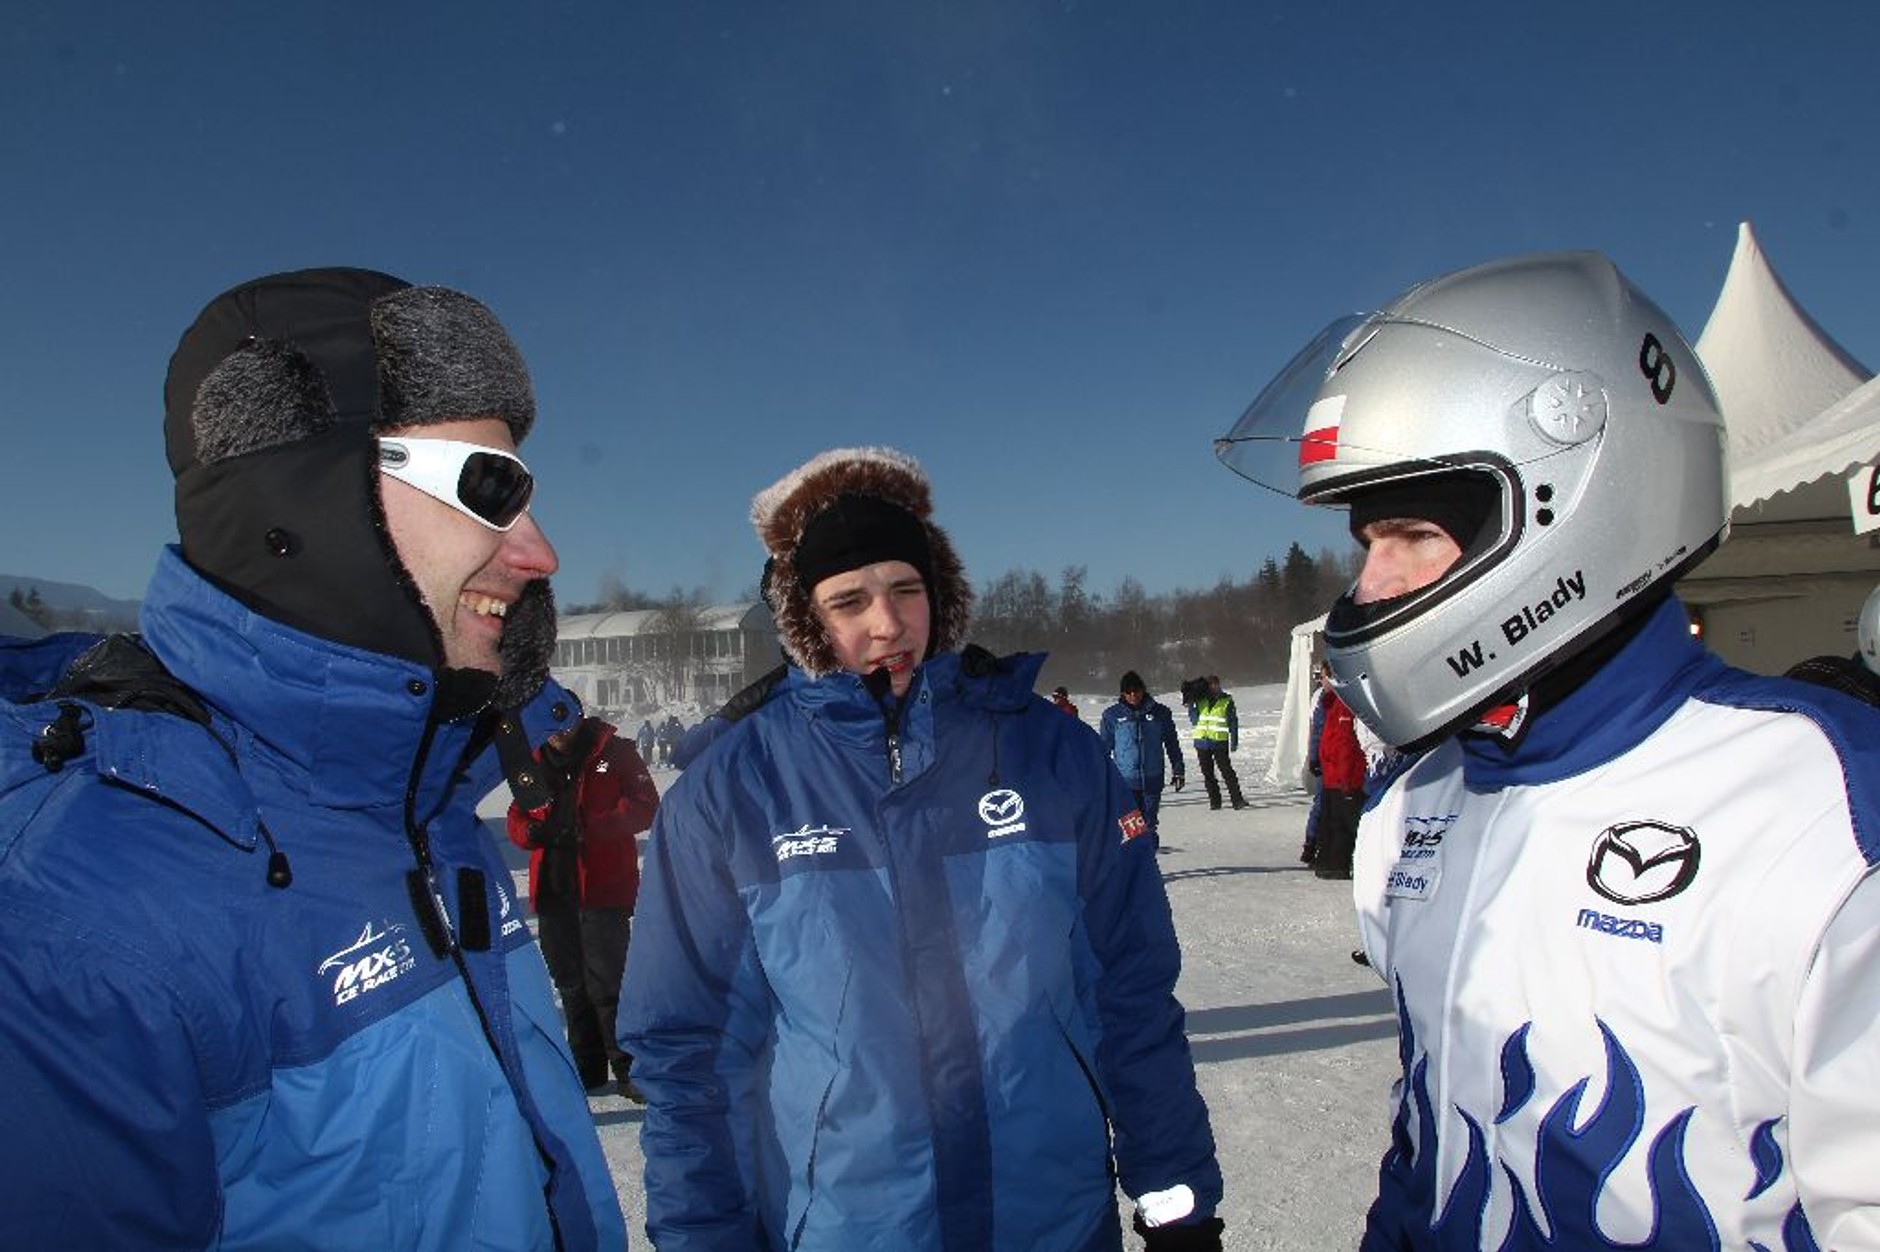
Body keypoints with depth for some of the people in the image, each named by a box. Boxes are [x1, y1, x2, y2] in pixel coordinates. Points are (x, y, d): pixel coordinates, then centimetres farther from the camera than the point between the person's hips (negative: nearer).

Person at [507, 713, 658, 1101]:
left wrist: (590, 827, -20)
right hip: (552, 890, 5)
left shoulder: (613, 752, -2)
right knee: (570, 983, 14)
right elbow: (517, 817, 14)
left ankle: (628, 1068, 8)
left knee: (606, 982, -6)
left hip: (604, 890, -5)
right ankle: (587, 1068, 28)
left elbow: (644, 806, -8)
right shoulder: (535, 761, 11)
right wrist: (532, 830, -10)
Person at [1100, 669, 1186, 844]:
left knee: (1149, 822, 4)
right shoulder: (1112, 715, 2)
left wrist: (1177, 770, 10)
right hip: (1125, 780, -1)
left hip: (1152, 779, 1)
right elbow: (1104, 746, 8)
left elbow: (1172, 743, 12)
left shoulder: (1159, 712, 4)